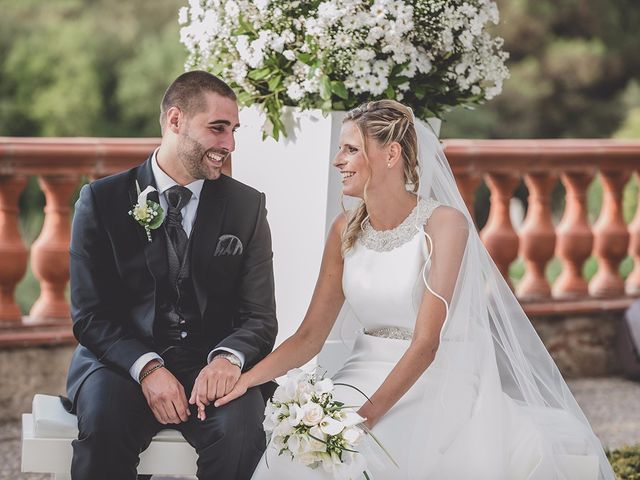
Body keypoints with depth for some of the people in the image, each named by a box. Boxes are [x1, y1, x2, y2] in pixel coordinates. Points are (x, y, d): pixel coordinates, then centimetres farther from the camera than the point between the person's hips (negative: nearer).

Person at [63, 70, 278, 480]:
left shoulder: (246, 206, 8)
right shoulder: (102, 200, 3)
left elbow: (260, 318, 5)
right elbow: (89, 315, -2)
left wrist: (229, 358, -20)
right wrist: (146, 367, -21)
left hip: (210, 367, 1)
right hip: (123, 362, -1)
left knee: (241, 431, -32)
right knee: (103, 427, -35)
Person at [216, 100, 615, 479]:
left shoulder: (444, 224, -12)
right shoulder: (346, 231, 6)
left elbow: (425, 342, -18)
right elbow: (311, 336, 4)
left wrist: (367, 415, -26)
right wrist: (248, 378, -14)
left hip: (439, 387, -4)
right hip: (367, 377, 4)